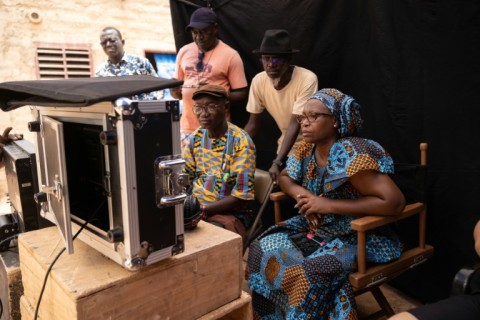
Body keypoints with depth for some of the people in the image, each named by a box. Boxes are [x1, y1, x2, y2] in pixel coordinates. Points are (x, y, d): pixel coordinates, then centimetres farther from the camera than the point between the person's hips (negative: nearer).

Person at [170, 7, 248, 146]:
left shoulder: (230, 55, -6)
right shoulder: (184, 52, 8)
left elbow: (241, 94, -5)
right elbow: (177, 91, 16)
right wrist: (175, 91, -8)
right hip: (188, 126, 4)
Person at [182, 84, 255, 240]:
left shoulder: (242, 143, -15)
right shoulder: (194, 138, 2)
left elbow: (241, 197, -17)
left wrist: (202, 210, -21)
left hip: (229, 213, -5)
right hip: (194, 207, 5)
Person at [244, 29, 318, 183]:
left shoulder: (307, 79, -26)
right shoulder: (258, 81, -13)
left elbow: (295, 124, -28)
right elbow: (253, 123, -5)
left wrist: (277, 162, -35)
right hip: (287, 144, 4)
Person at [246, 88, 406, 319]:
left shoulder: (350, 154, -25)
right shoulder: (306, 150, -2)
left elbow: (394, 201, -30)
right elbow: (285, 177, 13)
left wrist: (330, 205, -27)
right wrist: (301, 194, -11)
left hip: (357, 235, -7)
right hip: (316, 228, 7)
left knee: (310, 274, -30)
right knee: (263, 250, -7)